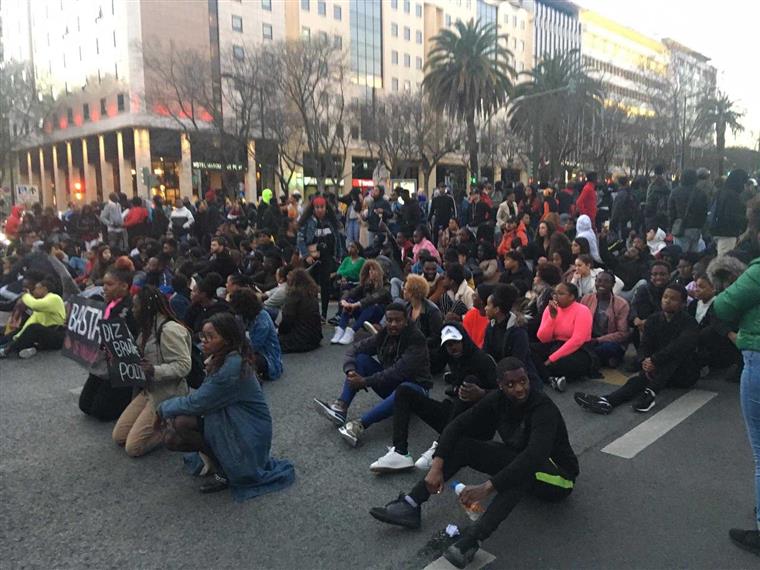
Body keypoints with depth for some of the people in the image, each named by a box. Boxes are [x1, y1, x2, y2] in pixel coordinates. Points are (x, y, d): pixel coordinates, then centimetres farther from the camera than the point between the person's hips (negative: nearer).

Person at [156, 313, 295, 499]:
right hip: (233, 423, 8)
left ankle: (224, 473, -4)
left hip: (248, 434, -8)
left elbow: (196, 403, -20)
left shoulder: (232, 368, -25)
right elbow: (200, 398, 8)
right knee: (171, 439, -5)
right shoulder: (222, 361, 4)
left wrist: (164, 408, -4)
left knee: (181, 422, -20)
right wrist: (168, 409, -5)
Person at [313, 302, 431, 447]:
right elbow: (355, 348, -5)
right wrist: (350, 370, -26)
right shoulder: (384, 334, -4)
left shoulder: (416, 339, -22)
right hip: (389, 384, 6)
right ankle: (340, 408, -25)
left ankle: (360, 424, -48)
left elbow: (398, 371, -30)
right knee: (361, 358, -12)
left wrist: (365, 381, -32)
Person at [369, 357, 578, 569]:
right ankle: (410, 505, -20)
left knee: (528, 467, -41)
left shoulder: (543, 408, -29)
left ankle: (472, 540, -48)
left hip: (558, 476, -6)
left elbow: (534, 455, -44)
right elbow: (457, 426, -11)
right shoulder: (497, 400, -11)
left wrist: (487, 488, -49)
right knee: (462, 444, -14)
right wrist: (437, 466, -26)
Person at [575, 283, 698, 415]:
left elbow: (681, 346, -30)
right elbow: (644, 345, -3)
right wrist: (644, 361, -26)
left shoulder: (689, 322, -10)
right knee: (640, 378, -26)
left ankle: (650, 393, -45)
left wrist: (654, 360, -36)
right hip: (660, 371, 4)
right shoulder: (653, 320, 6)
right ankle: (606, 401, -51)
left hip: (685, 374, -4)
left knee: (675, 353, -33)